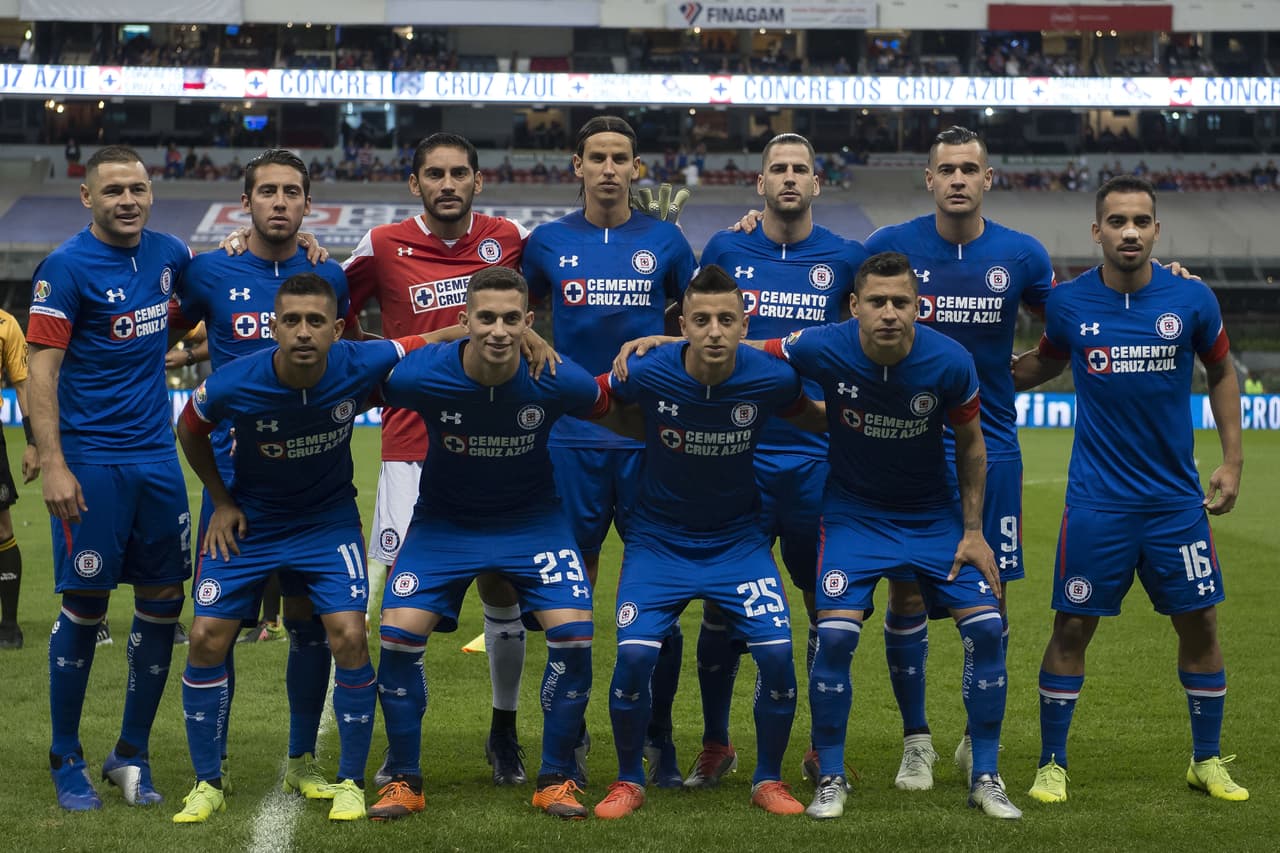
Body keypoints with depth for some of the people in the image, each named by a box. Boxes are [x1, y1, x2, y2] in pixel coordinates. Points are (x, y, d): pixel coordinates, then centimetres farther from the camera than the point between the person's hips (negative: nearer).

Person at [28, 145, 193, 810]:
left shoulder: (169, 253, 9)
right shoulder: (65, 267, -8)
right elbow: (41, 372, -11)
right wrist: (53, 464, -20)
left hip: (157, 456, 6)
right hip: (90, 461, -6)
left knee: (162, 599, 6)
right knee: (85, 605, -3)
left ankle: (131, 755, 18)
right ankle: (66, 761, 11)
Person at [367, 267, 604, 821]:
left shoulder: (557, 380, -24)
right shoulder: (419, 375, -26)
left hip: (532, 520, 0)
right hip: (444, 521, 0)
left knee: (573, 631, -16)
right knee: (398, 632, -14)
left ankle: (557, 780, 2)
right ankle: (402, 780, 5)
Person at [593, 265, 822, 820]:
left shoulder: (771, 379, -16)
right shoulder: (647, 374, -20)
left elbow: (816, 420, 7)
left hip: (738, 540, 1)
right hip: (658, 540, -1)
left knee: (777, 652, -15)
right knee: (634, 654, -18)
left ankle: (768, 781, 8)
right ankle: (629, 782, 6)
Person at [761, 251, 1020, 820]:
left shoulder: (950, 362, -20)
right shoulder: (824, 349, -22)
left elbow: (970, 444, -4)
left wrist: (973, 531, -4)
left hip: (935, 513, 1)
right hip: (854, 512, -1)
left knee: (985, 627, -10)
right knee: (835, 635, -17)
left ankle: (985, 779, 6)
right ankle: (831, 780, 2)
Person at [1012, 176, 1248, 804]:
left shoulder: (1191, 300, -4)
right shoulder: (1068, 304, -4)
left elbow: (1221, 372, 12)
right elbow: (1044, 363, 17)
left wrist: (1232, 460, 8)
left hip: (1177, 498, 1)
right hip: (1096, 503, -1)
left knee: (1199, 622, 6)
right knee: (1072, 628, -1)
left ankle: (1207, 761, 23)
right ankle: (1051, 765, 12)